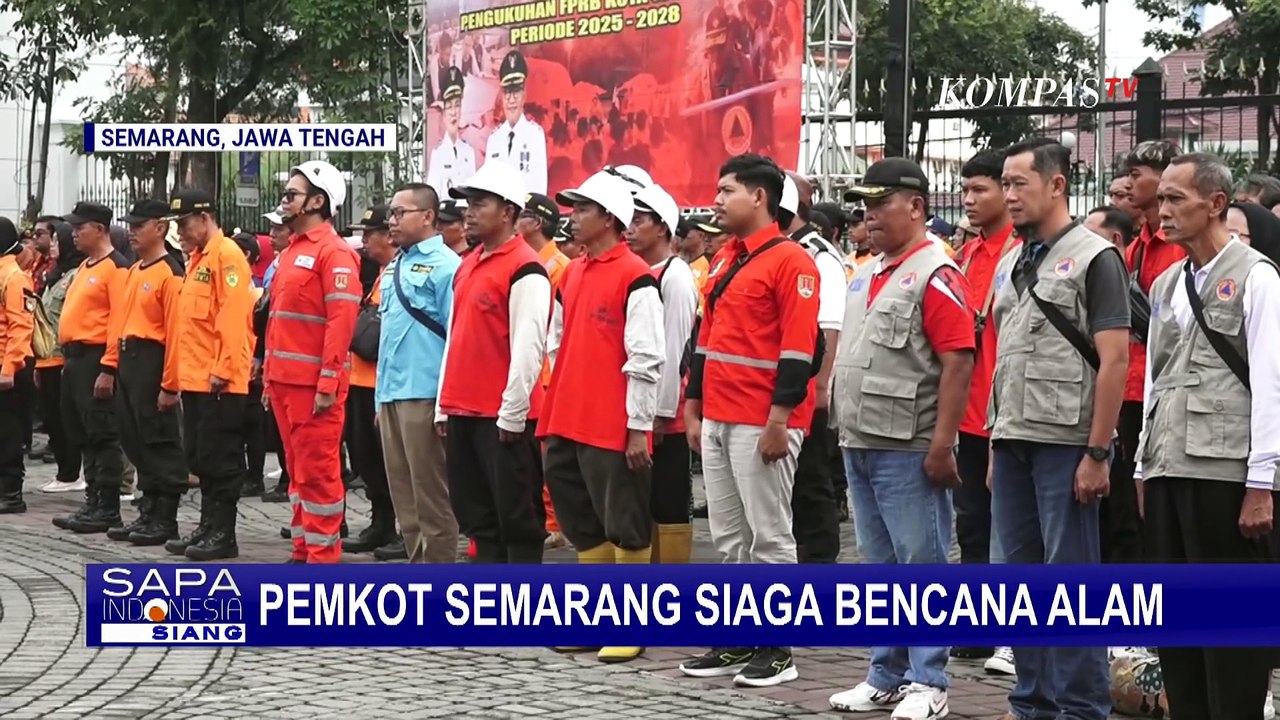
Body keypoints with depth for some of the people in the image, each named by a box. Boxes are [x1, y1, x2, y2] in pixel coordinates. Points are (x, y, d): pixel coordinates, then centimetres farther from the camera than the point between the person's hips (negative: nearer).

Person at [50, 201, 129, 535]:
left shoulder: (116, 267, -11)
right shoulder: (85, 267, 19)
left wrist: (108, 369, -22)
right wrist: (70, 359, 18)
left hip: (97, 358, -10)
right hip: (76, 358, 10)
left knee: (102, 435, -7)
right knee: (83, 434, 12)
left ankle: (108, 509, -4)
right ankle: (93, 503, 19)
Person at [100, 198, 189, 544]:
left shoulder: (169, 274, -12)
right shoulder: (134, 271, 16)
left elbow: (175, 332, -17)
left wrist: (169, 384, -20)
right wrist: (112, 363, 12)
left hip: (152, 362, -9)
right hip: (128, 362, 9)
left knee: (160, 443, -3)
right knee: (135, 441, 13)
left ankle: (166, 520, 2)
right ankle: (148, 512, 21)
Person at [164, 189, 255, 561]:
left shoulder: (226, 255, -12)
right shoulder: (197, 258, 17)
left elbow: (233, 317, -19)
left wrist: (223, 369, -21)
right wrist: (183, 373, 17)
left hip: (219, 381, -10)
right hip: (195, 378, 10)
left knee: (219, 458, -4)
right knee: (199, 457, 14)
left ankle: (223, 534, 1)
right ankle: (208, 525, 21)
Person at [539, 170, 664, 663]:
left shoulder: (635, 278, -10)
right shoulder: (572, 274, 14)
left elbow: (645, 359, -13)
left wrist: (638, 427, -14)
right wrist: (558, 408, 17)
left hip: (613, 429, -8)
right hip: (567, 424, 8)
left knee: (624, 527, -1)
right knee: (582, 524, 14)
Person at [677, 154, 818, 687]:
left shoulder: (790, 261, -10)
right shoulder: (724, 261, 16)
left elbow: (798, 349, -16)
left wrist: (779, 419, -20)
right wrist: (694, 408, 18)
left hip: (762, 423, -9)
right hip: (717, 420, 9)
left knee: (769, 535, -3)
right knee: (729, 537, 12)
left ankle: (777, 650, 3)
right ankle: (738, 640, 19)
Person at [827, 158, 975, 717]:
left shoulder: (935, 276, -11)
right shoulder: (867, 276, 16)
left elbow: (958, 364, -17)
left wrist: (941, 445, -21)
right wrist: (846, 429, 17)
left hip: (907, 449, -9)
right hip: (861, 444, 9)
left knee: (921, 564, -2)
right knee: (880, 566, 13)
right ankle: (886, 675, 21)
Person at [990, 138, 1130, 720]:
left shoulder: (1094, 257, -6)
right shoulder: (1010, 264, 15)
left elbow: (1114, 360, -11)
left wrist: (1096, 453, -15)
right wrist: (995, 445, 15)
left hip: (1066, 443, -7)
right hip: (1013, 442, 7)